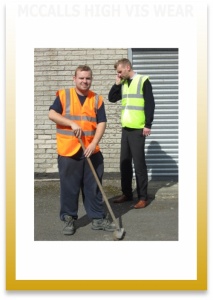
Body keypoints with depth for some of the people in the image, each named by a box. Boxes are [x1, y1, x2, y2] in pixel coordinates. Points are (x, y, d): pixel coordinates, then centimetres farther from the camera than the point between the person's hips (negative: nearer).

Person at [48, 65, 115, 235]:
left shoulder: (97, 99, 6)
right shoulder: (63, 95, 2)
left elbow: (101, 123, 0)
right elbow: (52, 114, -7)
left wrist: (94, 144, -12)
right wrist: (72, 123, -18)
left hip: (91, 151, 2)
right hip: (68, 151, -2)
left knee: (93, 187, 9)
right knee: (69, 187, 5)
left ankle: (98, 218, 18)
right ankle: (69, 219, 18)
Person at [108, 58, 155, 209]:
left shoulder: (143, 81, -6)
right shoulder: (123, 84, 15)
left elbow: (150, 104, -11)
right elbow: (111, 98, 18)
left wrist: (148, 125, -16)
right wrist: (117, 83, 6)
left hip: (138, 129, -7)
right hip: (125, 128, 7)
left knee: (139, 163, -4)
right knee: (124, 162, 10)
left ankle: (143, 197, 3)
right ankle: (127, 193, 21)